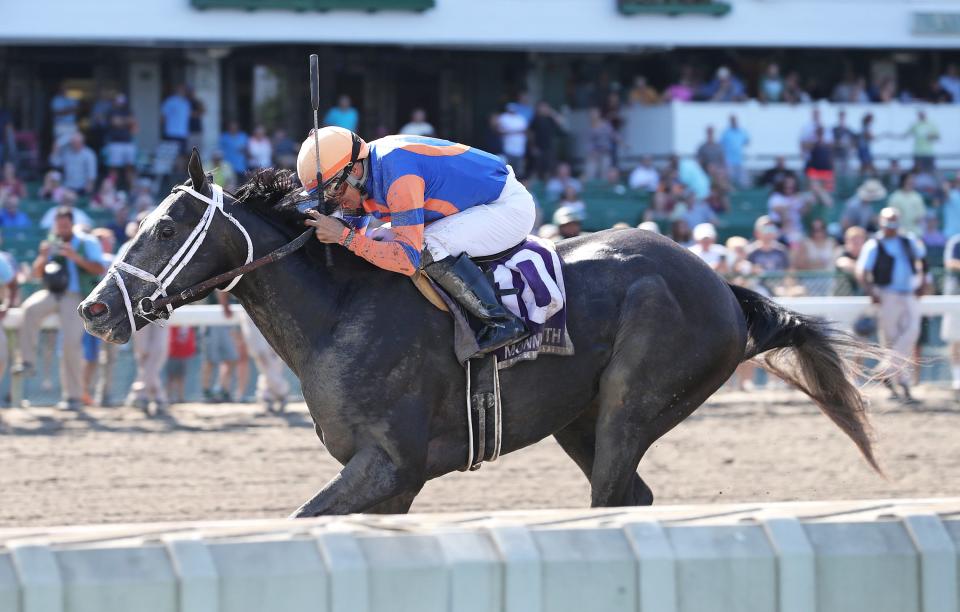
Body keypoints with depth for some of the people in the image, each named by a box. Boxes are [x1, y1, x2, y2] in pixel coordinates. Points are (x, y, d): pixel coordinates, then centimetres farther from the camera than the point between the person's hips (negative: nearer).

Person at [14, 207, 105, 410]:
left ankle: (73, 396, -7)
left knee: (71, 342, -16)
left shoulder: (88, 243, 2)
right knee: (30, 308, -29)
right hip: (53, 294, 3)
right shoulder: (51, 244, 14)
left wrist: (77, 258, -22)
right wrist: (43, 257, -10)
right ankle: (27, 361, -24)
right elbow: (37, 273, 11)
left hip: (74, 297, -3)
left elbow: (100, 269, -9)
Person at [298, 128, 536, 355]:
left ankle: (501, 321, -20)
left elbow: (407, 259, -34)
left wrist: (345, 236, -32)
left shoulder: (398, 174, -31)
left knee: (429, 248, -29)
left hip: (511, 206, -10)